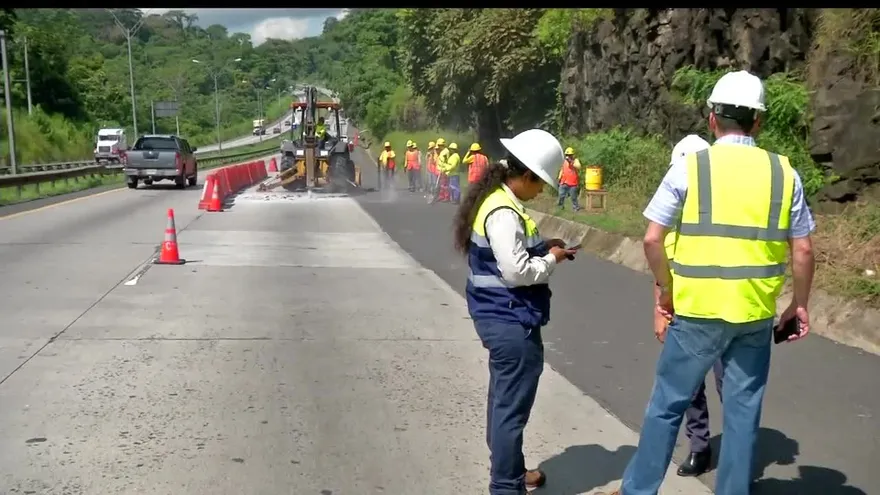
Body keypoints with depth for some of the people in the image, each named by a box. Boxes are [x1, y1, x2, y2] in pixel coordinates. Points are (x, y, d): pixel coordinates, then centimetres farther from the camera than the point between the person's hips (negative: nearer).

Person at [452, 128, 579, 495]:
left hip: (501, 317, 11)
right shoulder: (504, 213, -23)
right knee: (512, 407, 1)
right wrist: (552, 259, -10)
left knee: (503, 400, 22)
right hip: (512, 321, -11)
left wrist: (542, 247, 6)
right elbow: (516, 270, -26)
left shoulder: (493, 199, 9)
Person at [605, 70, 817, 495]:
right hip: (756, 312, 2)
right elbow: (802, 251, 4)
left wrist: (666, 289, 7)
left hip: (697, 310, -2)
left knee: (667, 404, 10)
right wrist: (799, 304, 17)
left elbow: (652, 240, -8)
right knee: (743, 409, 14)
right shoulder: (784, 173, 1)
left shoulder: (689, 168, -7)